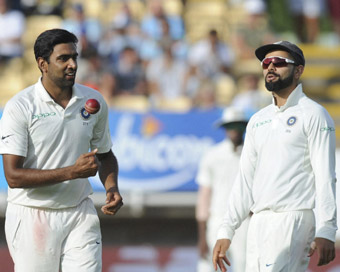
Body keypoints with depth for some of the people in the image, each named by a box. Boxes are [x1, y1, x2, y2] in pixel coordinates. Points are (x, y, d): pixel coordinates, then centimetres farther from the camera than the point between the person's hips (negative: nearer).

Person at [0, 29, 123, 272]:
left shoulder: (94, 101, 4)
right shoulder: (19, 107, -11)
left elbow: (105, 154, 20)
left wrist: (112, 188, -2)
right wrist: (72, 172, -24)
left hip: (80, 214, 3)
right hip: (33, 217, -3)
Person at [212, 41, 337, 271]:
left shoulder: (313, 115, -1)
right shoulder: (258, 120, 21)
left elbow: (326, 177, -9)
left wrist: (325, 232, -19)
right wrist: (226, 231, 13)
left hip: (293, 219, -7)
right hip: (259, 223, 7)